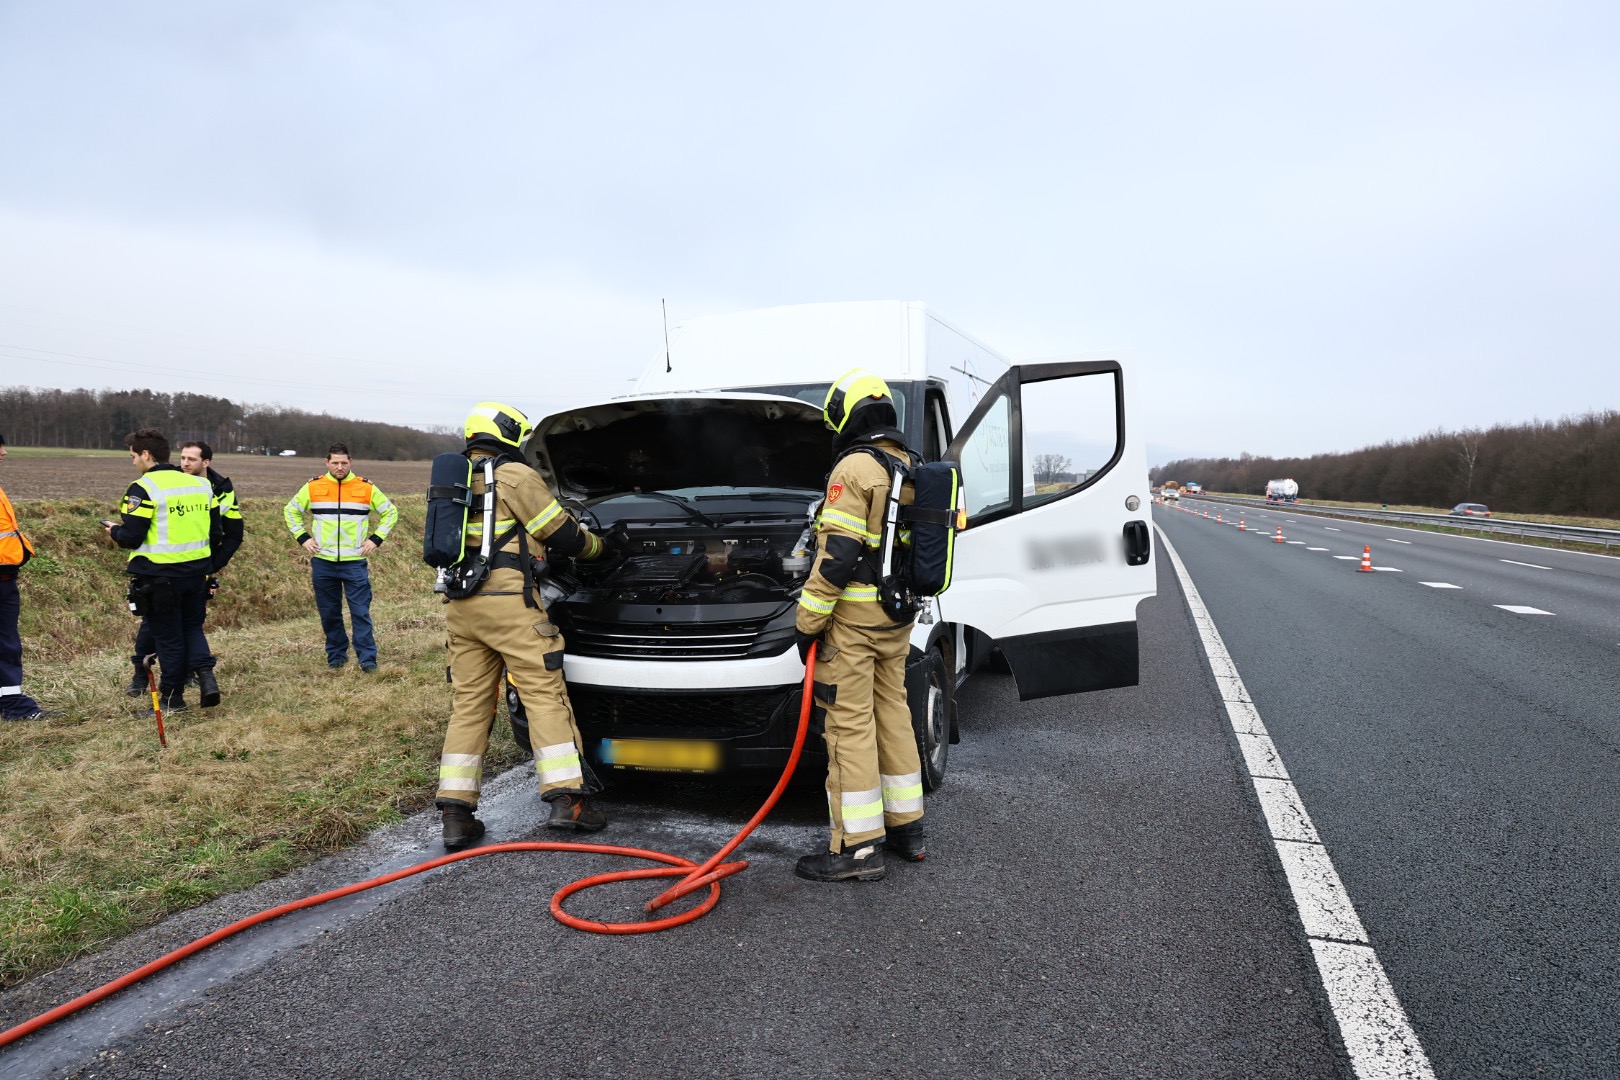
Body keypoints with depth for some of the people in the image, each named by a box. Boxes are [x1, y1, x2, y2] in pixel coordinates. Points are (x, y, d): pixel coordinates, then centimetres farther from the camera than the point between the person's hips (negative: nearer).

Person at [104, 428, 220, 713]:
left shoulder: (143, 489, -13)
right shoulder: (201, 484, 7)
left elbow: (131, 538, -14)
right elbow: (214, 531, 12)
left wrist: (114, 530, 7)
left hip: (159, 576, -5)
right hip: (197, 572, 5)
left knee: (168, 637, 5)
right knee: (193, 628, 18)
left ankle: (172, 698, 14)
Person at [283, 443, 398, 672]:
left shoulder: (366, 488, 1)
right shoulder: (313, 487, 4)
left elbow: (390, 511, 11)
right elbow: (291, 511, 17)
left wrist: (376, 539, 2)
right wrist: (302, 537, 5)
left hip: (355, 563, -2)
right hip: (323, 562, 2)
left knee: (361, 612, -4)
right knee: (329, 614, 9)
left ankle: (367, 658, 0)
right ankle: (336, 655, 21)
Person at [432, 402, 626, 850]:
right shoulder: (514, 476, -4)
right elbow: (562, 535, -1)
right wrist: (604, 544, 17)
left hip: (460, 607, 7)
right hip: (507, 601, -7)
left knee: (469, 703, 8)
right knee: (545, 695, -3)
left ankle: (456, 814, 5)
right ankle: (566, 798, -6)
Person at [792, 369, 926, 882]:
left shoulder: (854, 469, -14)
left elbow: (838, 555, -20)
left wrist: (808, 621, -15)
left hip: (852, 618, -9)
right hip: (897, 619, 9)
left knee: (850, 725, -4)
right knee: (892, 715, 15)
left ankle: (858, 848, 0)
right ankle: (906, 829, 23)